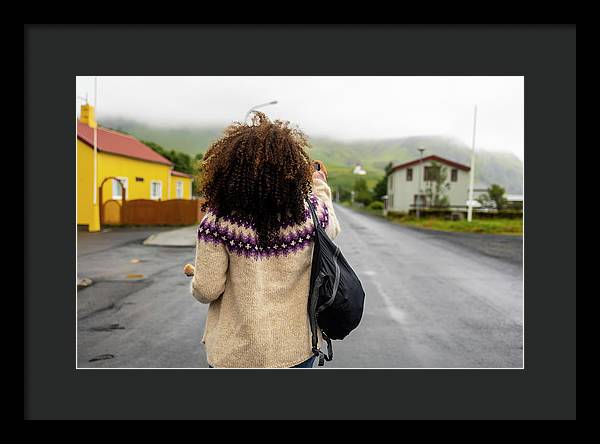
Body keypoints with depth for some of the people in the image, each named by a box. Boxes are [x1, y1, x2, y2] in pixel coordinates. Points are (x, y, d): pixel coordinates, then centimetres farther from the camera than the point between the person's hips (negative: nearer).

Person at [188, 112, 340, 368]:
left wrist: (194, 277, 10)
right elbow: (332, 231, 12)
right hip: (297, 347, 2)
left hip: (236, 352, -1)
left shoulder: (218, 219, -18)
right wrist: (320, 187, 23)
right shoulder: (312, 211, -12)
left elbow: (207, 290, -13)